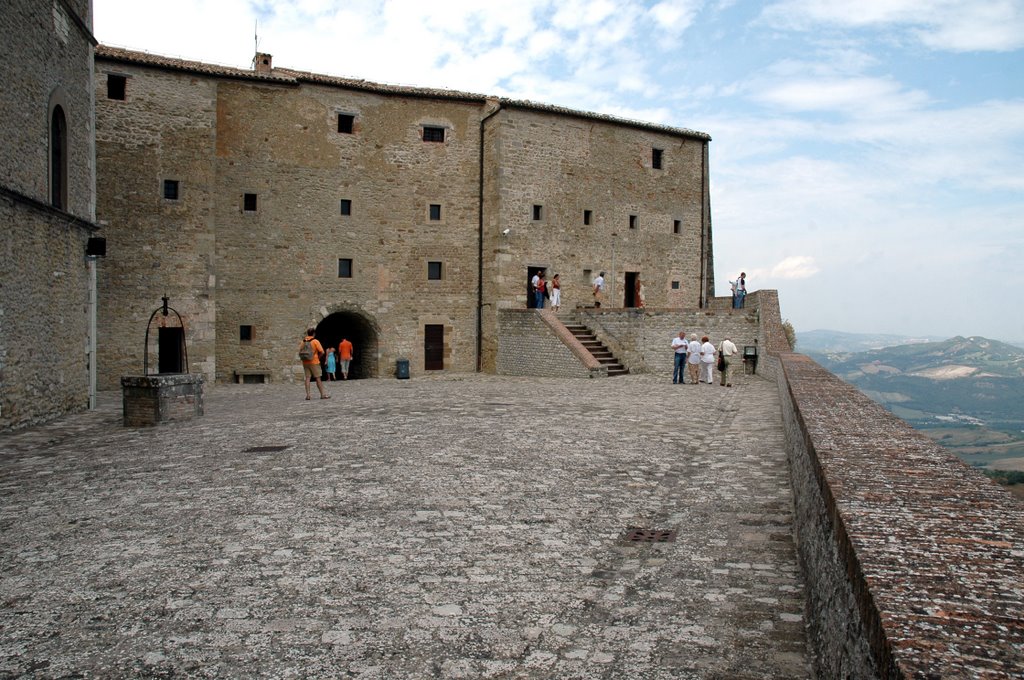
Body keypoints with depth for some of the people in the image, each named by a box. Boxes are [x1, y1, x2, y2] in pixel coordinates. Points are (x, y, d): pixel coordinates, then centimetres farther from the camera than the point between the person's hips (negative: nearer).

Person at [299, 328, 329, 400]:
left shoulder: (303, 342, 6)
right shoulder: (315, 341, -8)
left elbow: (300, 352, 8)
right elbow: (321, 352, -12)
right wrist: (318, 357, 5)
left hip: (305, 362, 4)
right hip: (314, 362, -4)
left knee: (307, 378, 4)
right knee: (318, 378, 1)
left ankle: (307, 395, -1)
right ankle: (323, 394, 4)